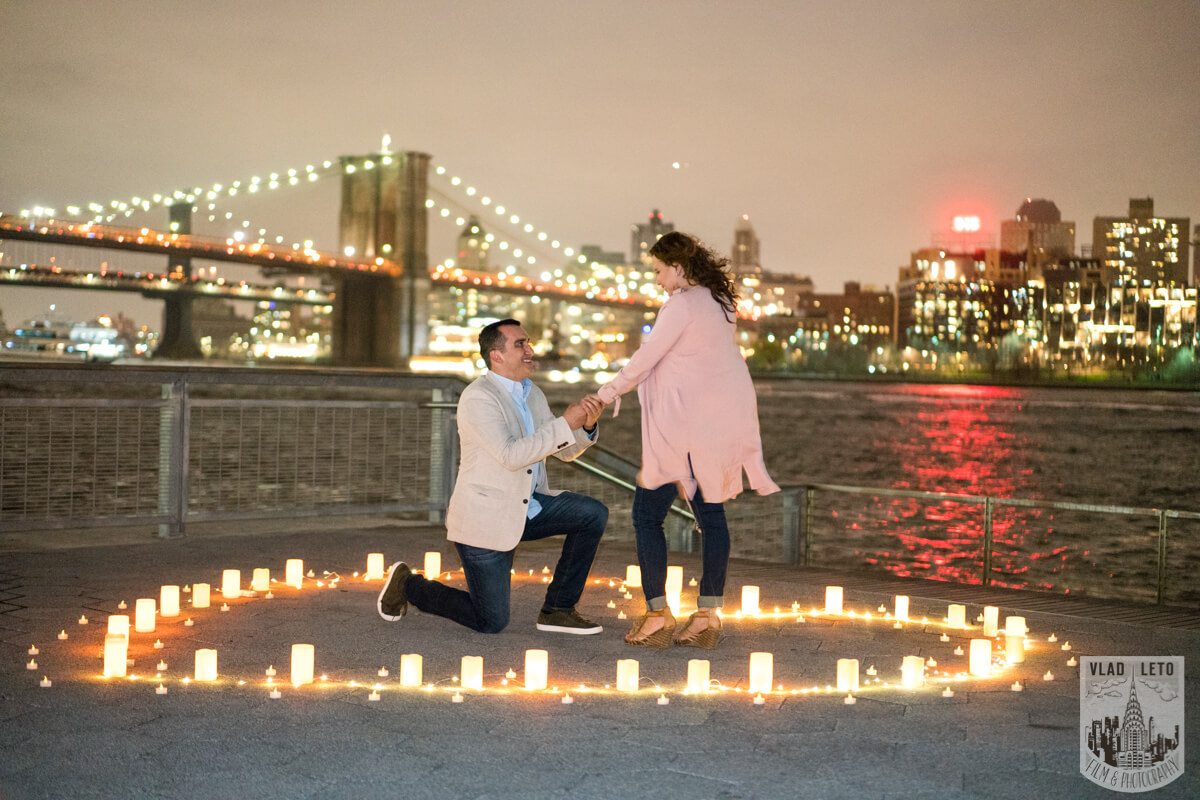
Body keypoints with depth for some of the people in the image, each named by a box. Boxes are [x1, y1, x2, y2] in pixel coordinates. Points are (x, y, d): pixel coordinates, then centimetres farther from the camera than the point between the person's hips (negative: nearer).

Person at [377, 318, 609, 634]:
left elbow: (565, 450, 11)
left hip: (526, 509, 8)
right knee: (491, 623, -3)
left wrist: (587, 424, -10)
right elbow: (510, 455, -30)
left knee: (594, 514, -9)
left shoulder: (532, 394, 9)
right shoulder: (477, 398, -19)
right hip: (484, 520, -8)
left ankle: (557, 610, 2)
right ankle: (406, 585, 19)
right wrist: (565, 423, -29)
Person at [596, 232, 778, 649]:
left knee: (647, 513, 0)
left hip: (685, 423, -9)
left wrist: (610, 391, 4)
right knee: (710, 512, 10)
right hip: (721, 422, 9)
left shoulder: (682, 304, -14)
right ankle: (708, 615, 12)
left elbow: (647, 356, -11)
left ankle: (657, 615, 1)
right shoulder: (718, 302, 14)